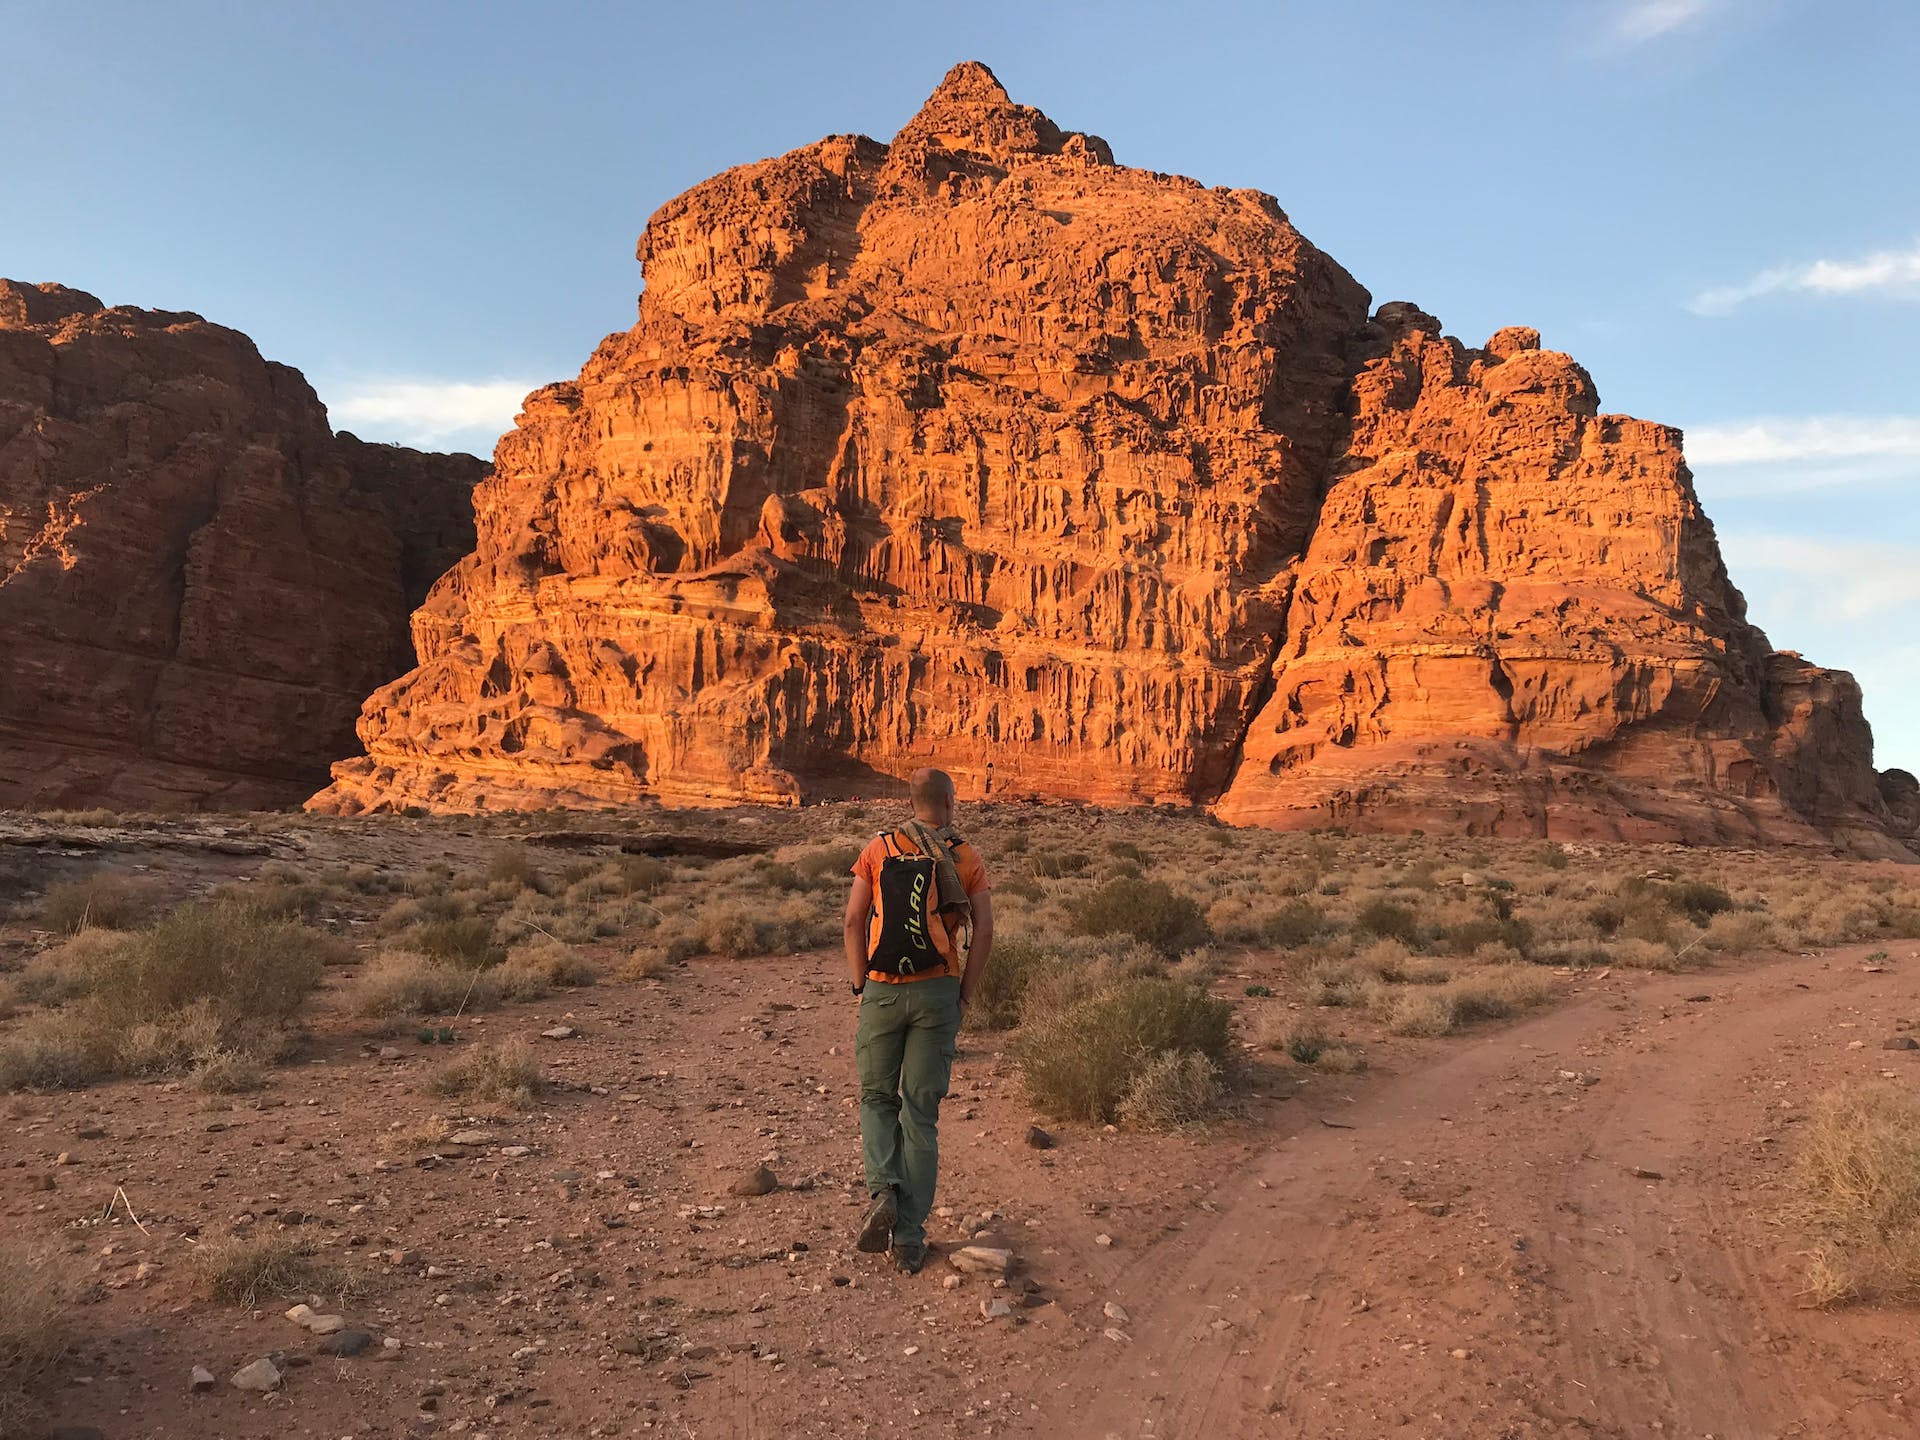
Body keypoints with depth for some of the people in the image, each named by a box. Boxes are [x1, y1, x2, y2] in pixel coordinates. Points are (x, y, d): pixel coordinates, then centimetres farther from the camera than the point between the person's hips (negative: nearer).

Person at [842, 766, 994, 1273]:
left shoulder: (878, 849, 1)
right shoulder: (967, 858, 2)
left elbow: (853, 920, -3)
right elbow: (984, 930, -3)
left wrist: (861, 986, 4)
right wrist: (964, 994, 5)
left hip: (883, 990, 0)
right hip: (938, 993, 1)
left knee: (878, 1098, 19)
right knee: (921, 1113, 8)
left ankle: (882, 1190, -4)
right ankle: (908, 1240, 10)